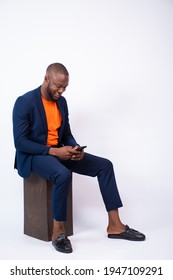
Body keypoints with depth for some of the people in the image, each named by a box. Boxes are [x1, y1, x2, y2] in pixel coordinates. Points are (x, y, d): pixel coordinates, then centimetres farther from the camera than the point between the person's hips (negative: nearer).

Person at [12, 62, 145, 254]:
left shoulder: (61, 101, 7)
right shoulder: (25, 102, -15)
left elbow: (66, 133, 13)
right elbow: (20, 142, -19)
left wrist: (75, 148, -10)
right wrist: (53, 151, -26)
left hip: (59, 151, 7)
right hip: (33, 155, -7)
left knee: (104, 165, -7)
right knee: (63, 174, -39)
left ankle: (114, 225, -5)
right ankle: (58, 231, -18)